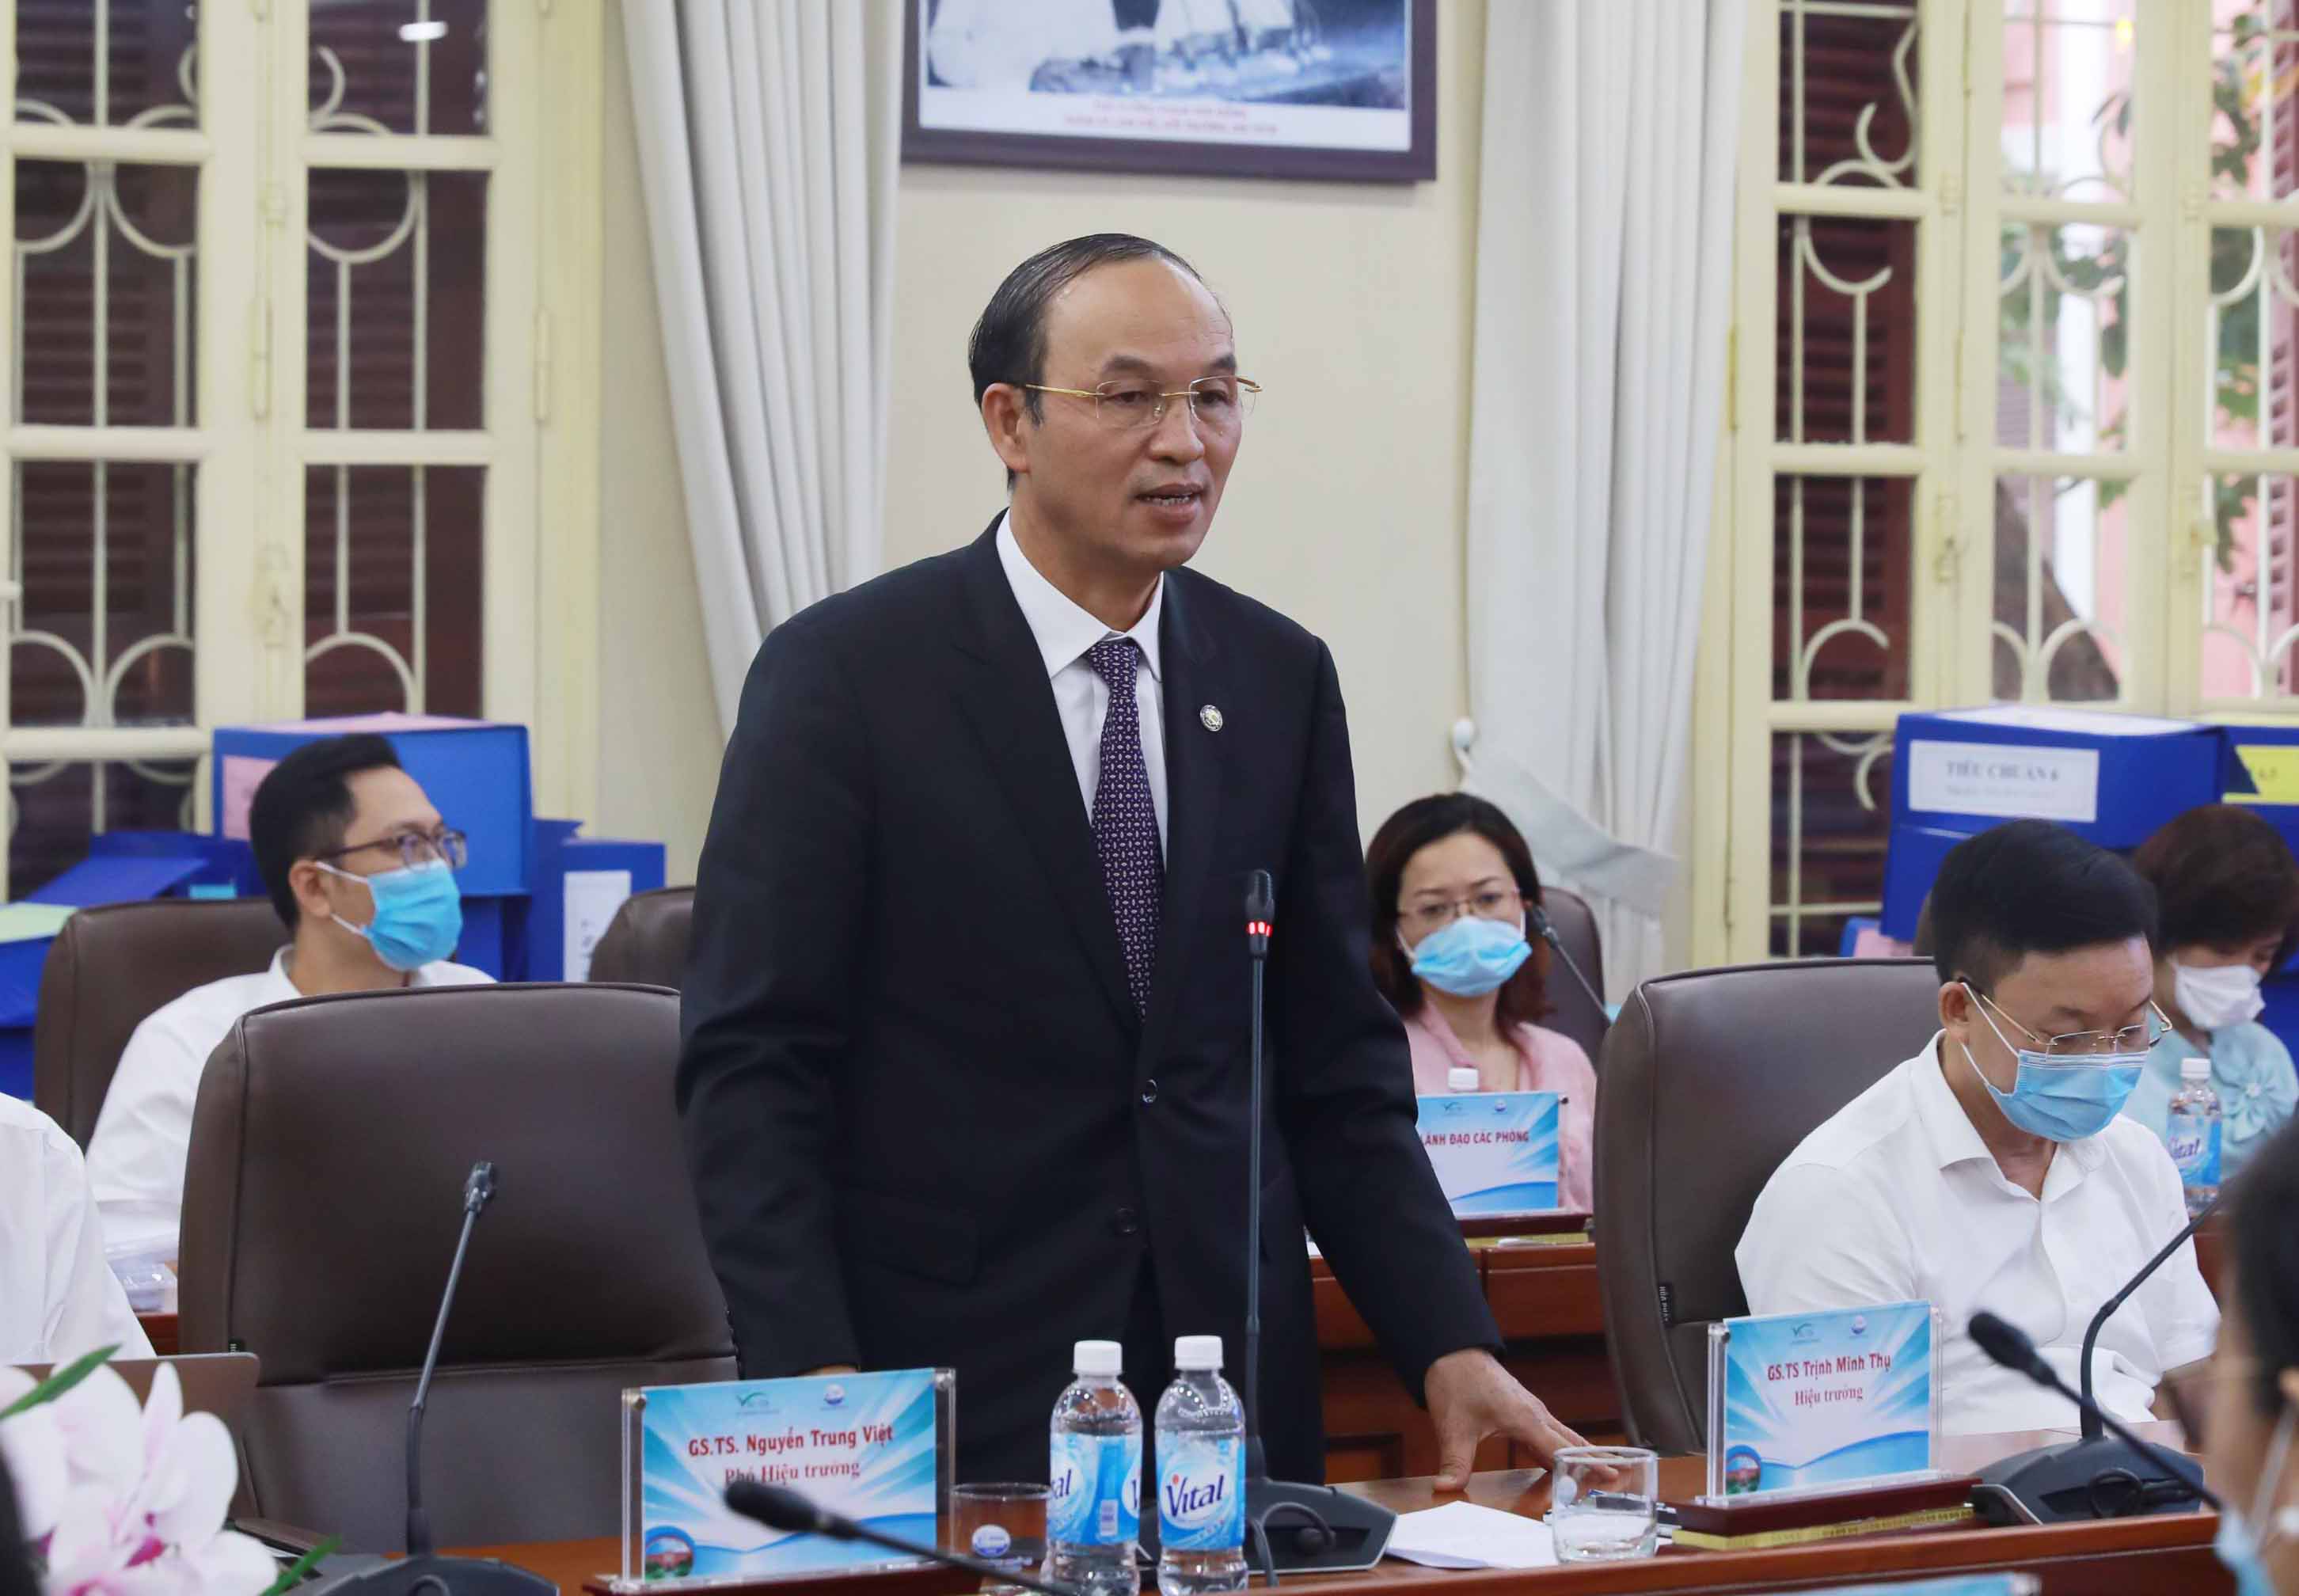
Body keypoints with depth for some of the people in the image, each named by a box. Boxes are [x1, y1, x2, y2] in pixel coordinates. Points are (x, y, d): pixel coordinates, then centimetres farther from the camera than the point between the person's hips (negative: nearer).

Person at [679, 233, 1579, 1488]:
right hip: (949, 1381, -4)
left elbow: (1338, 1067, 10)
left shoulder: (1280, 679, 7)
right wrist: (814, 1385, -19)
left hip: (1232, 1378, 4)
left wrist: (1449, 1346, 0)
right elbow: (750, 1069, -9)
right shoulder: (844, 674, -6)